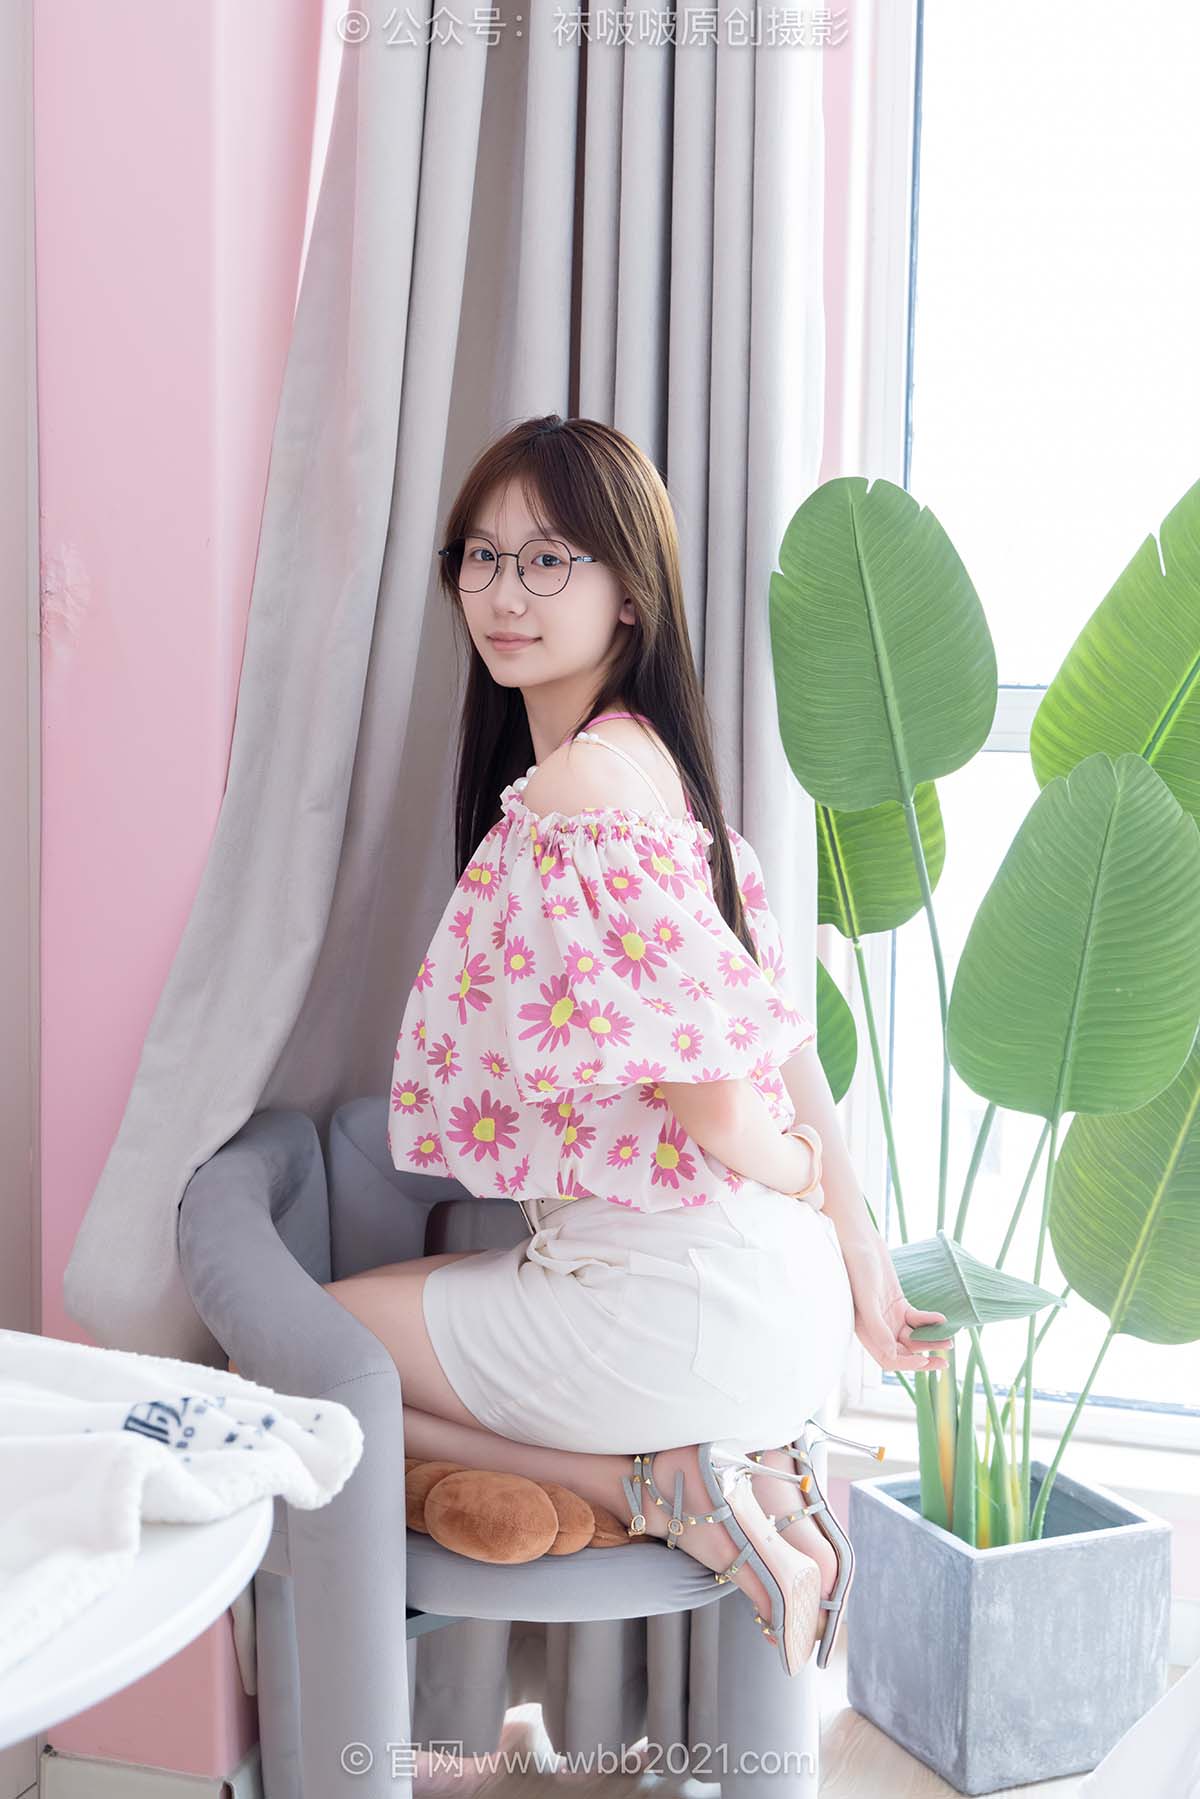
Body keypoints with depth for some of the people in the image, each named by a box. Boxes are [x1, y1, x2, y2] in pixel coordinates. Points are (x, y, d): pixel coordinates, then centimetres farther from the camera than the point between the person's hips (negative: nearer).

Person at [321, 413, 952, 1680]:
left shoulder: (574, 794, -21)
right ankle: (715, 1459, 10)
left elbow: (707, 1088, -21)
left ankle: (665, 1488, -3)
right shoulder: (648, 759, 10)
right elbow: (774, 1024, 11)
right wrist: (857, 1251, 15)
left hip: (681, 1299, -9)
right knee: (368, 1307, 26)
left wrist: (790, 1183, 0)